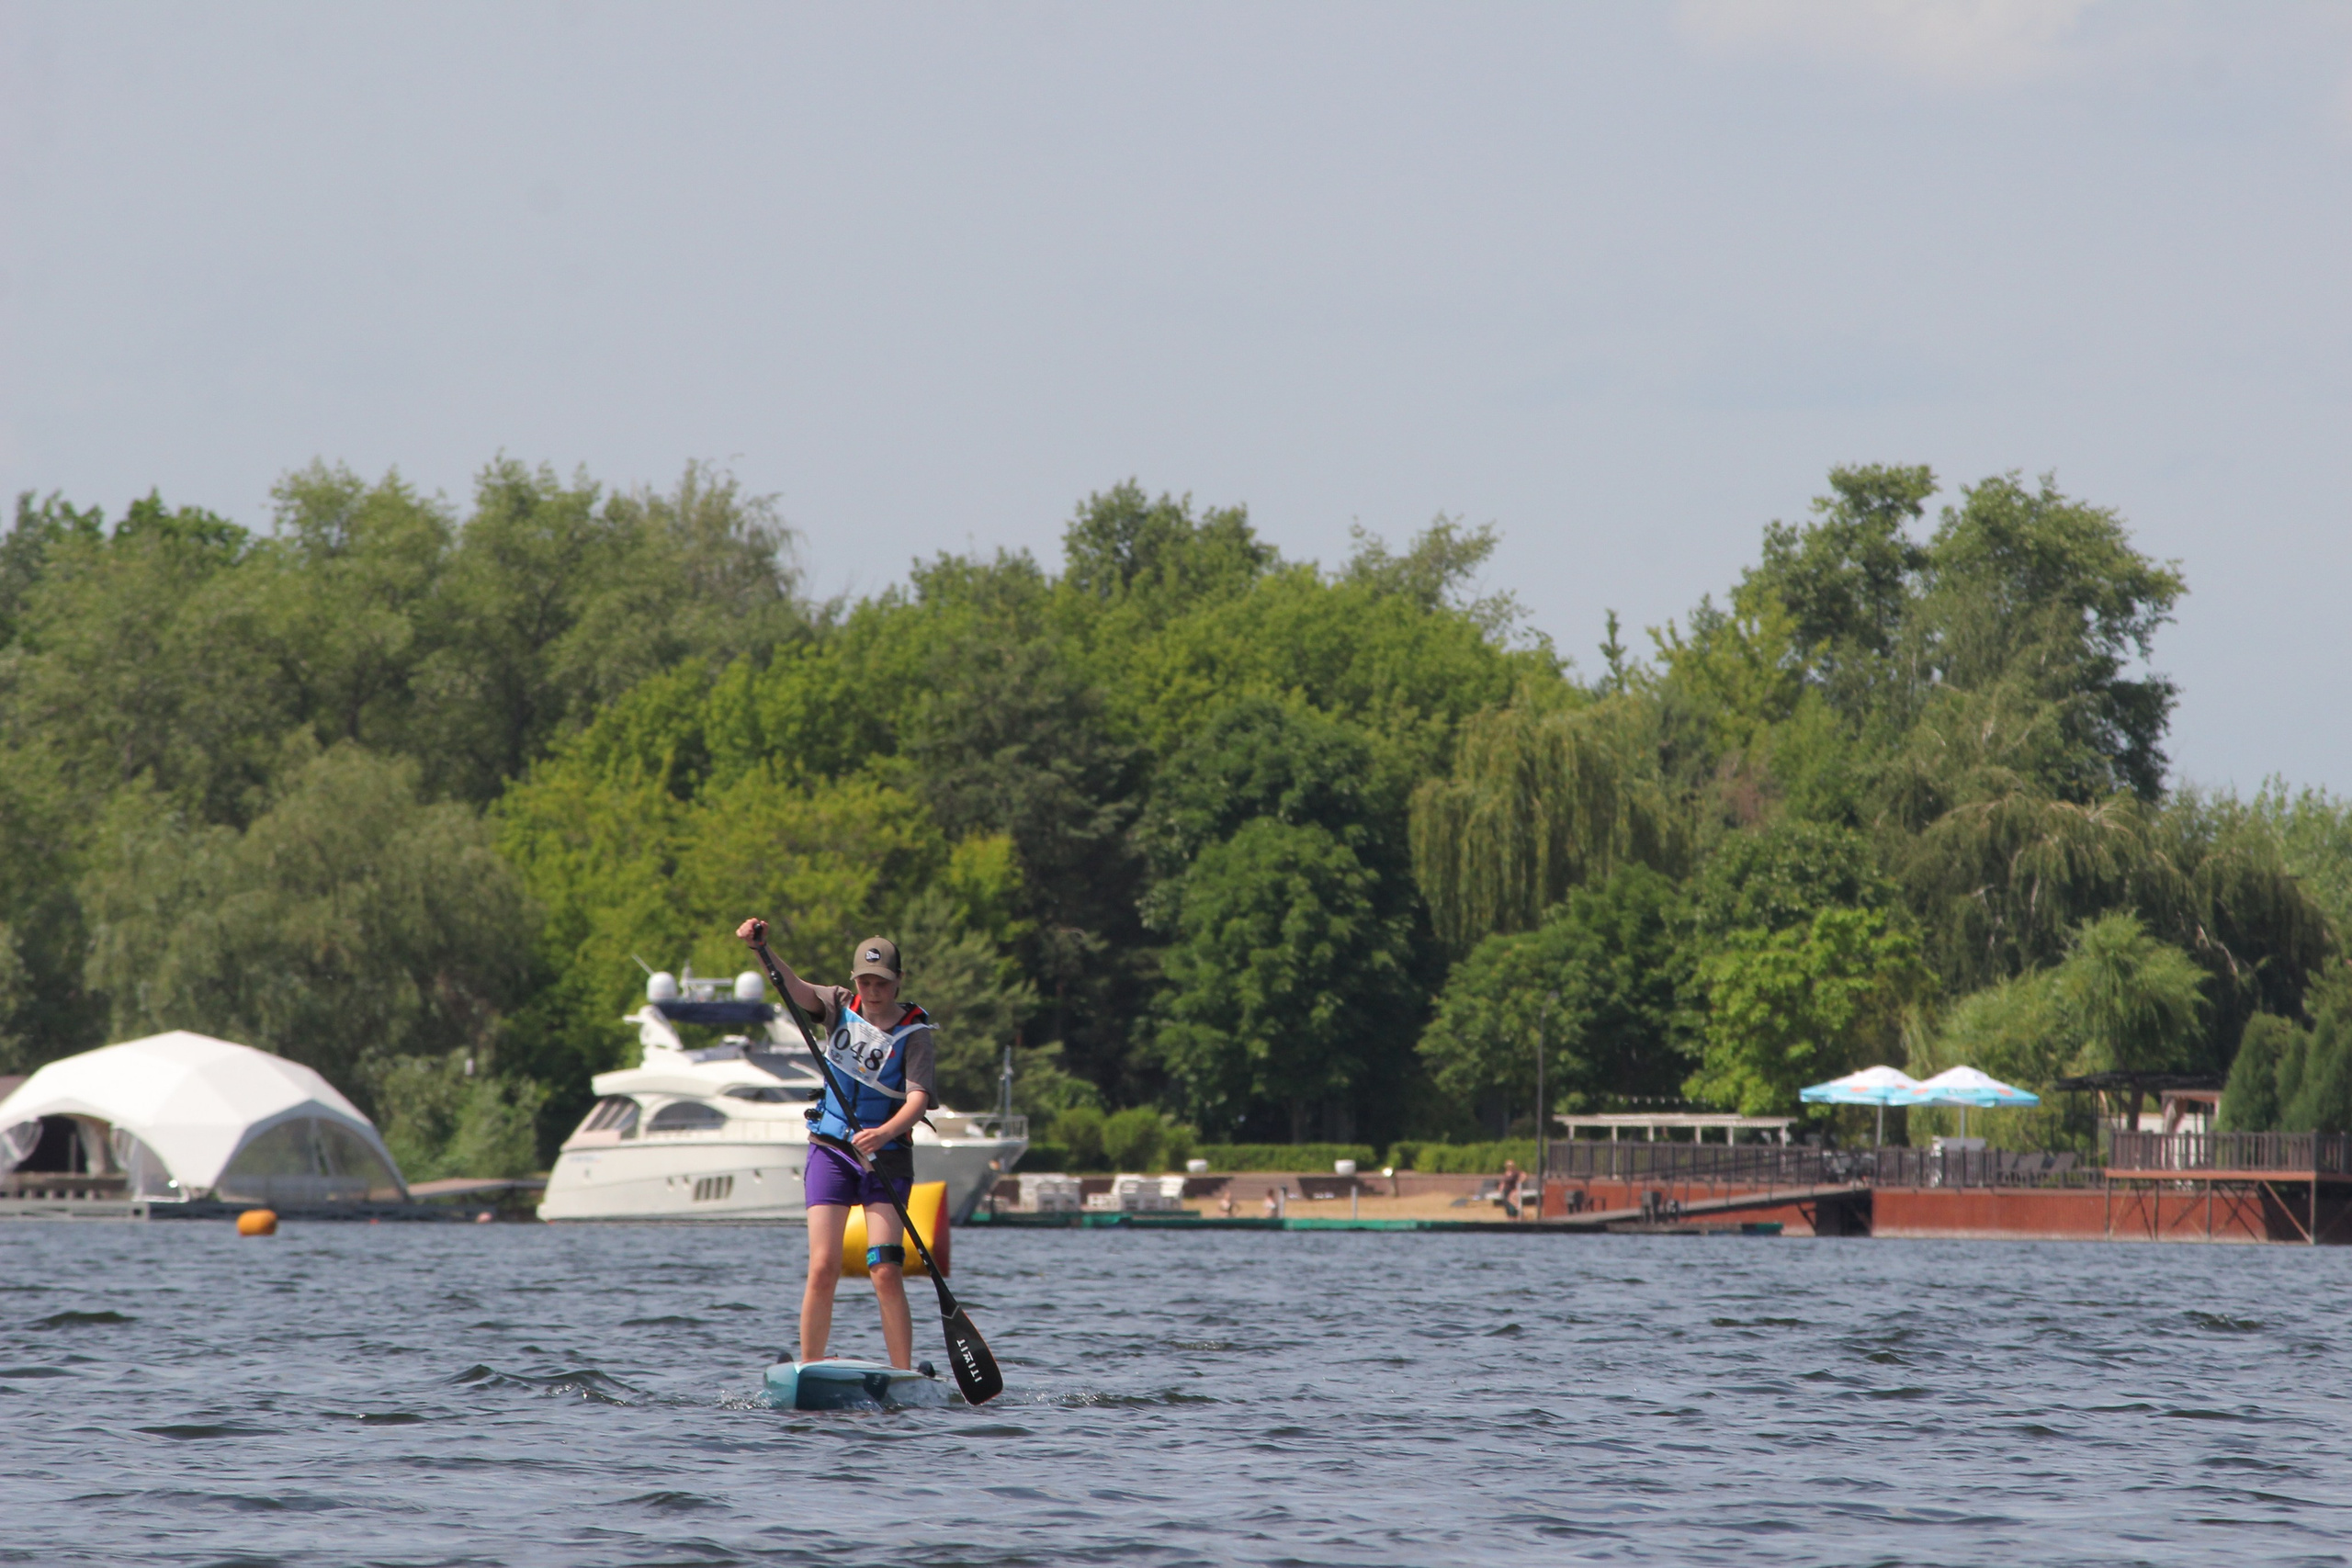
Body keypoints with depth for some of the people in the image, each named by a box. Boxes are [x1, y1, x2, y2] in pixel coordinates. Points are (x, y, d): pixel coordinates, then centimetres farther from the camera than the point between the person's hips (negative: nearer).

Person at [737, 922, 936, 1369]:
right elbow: (795, 988, -11)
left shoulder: (915, 1033, -8)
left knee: (886, 1272, -12)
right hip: (830, 1150, 2)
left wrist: (886, 1133, -40)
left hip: (886, 1157, -2)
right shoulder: (840, 1006, 3)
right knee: (822, 1269, -7)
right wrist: (762, 949, -30)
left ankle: (903, 1377, -13)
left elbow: (919, 1098, -21)